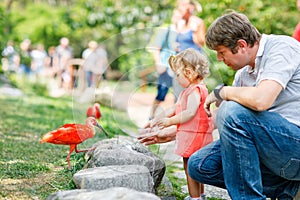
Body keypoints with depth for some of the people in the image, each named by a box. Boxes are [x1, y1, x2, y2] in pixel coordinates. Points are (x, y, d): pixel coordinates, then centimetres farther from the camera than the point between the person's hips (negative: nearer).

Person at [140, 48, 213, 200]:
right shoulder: (188, 90, 18)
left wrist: (170, 121, -21)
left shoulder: (195, 90, -16)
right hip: (192, 134, 11)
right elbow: (175, 109, 20)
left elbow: (190, 112, -27)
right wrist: (157, 119, 17)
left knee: (190, 166, -5)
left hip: (194, 134, -11)